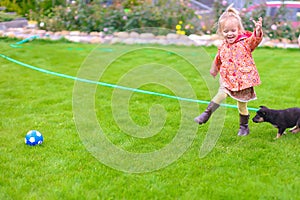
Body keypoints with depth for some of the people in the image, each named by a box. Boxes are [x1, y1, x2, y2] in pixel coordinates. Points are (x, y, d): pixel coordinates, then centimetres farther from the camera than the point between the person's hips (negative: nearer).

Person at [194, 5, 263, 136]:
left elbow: (255, 39, -29)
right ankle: (207, 114, -4)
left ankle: (244, 127, 27)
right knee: (221, 95, -20)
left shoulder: (245, 42, -9)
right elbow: (218, 59, 21)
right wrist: (214, 69, 36)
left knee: (242, 105, 9)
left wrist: (258, 31, -50)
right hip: (227, 80, 3)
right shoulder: (223, 46, 3)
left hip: (243, 80, -2)